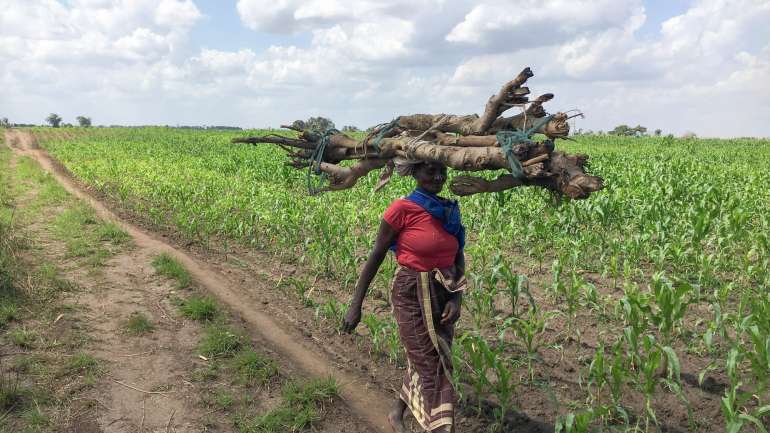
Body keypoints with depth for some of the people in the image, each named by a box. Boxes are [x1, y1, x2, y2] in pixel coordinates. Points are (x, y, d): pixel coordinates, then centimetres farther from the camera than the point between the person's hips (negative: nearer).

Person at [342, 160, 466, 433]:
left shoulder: (450, 211, 2)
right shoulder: (402, 209, -15)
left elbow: (459, 260, 7)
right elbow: (375, 257, -11)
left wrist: (457, 298, -7)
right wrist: (355, 305, -10)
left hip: (443, 296, 6)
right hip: (412, 296, -6)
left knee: (422, 363, 19)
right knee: (433, 369, -2)